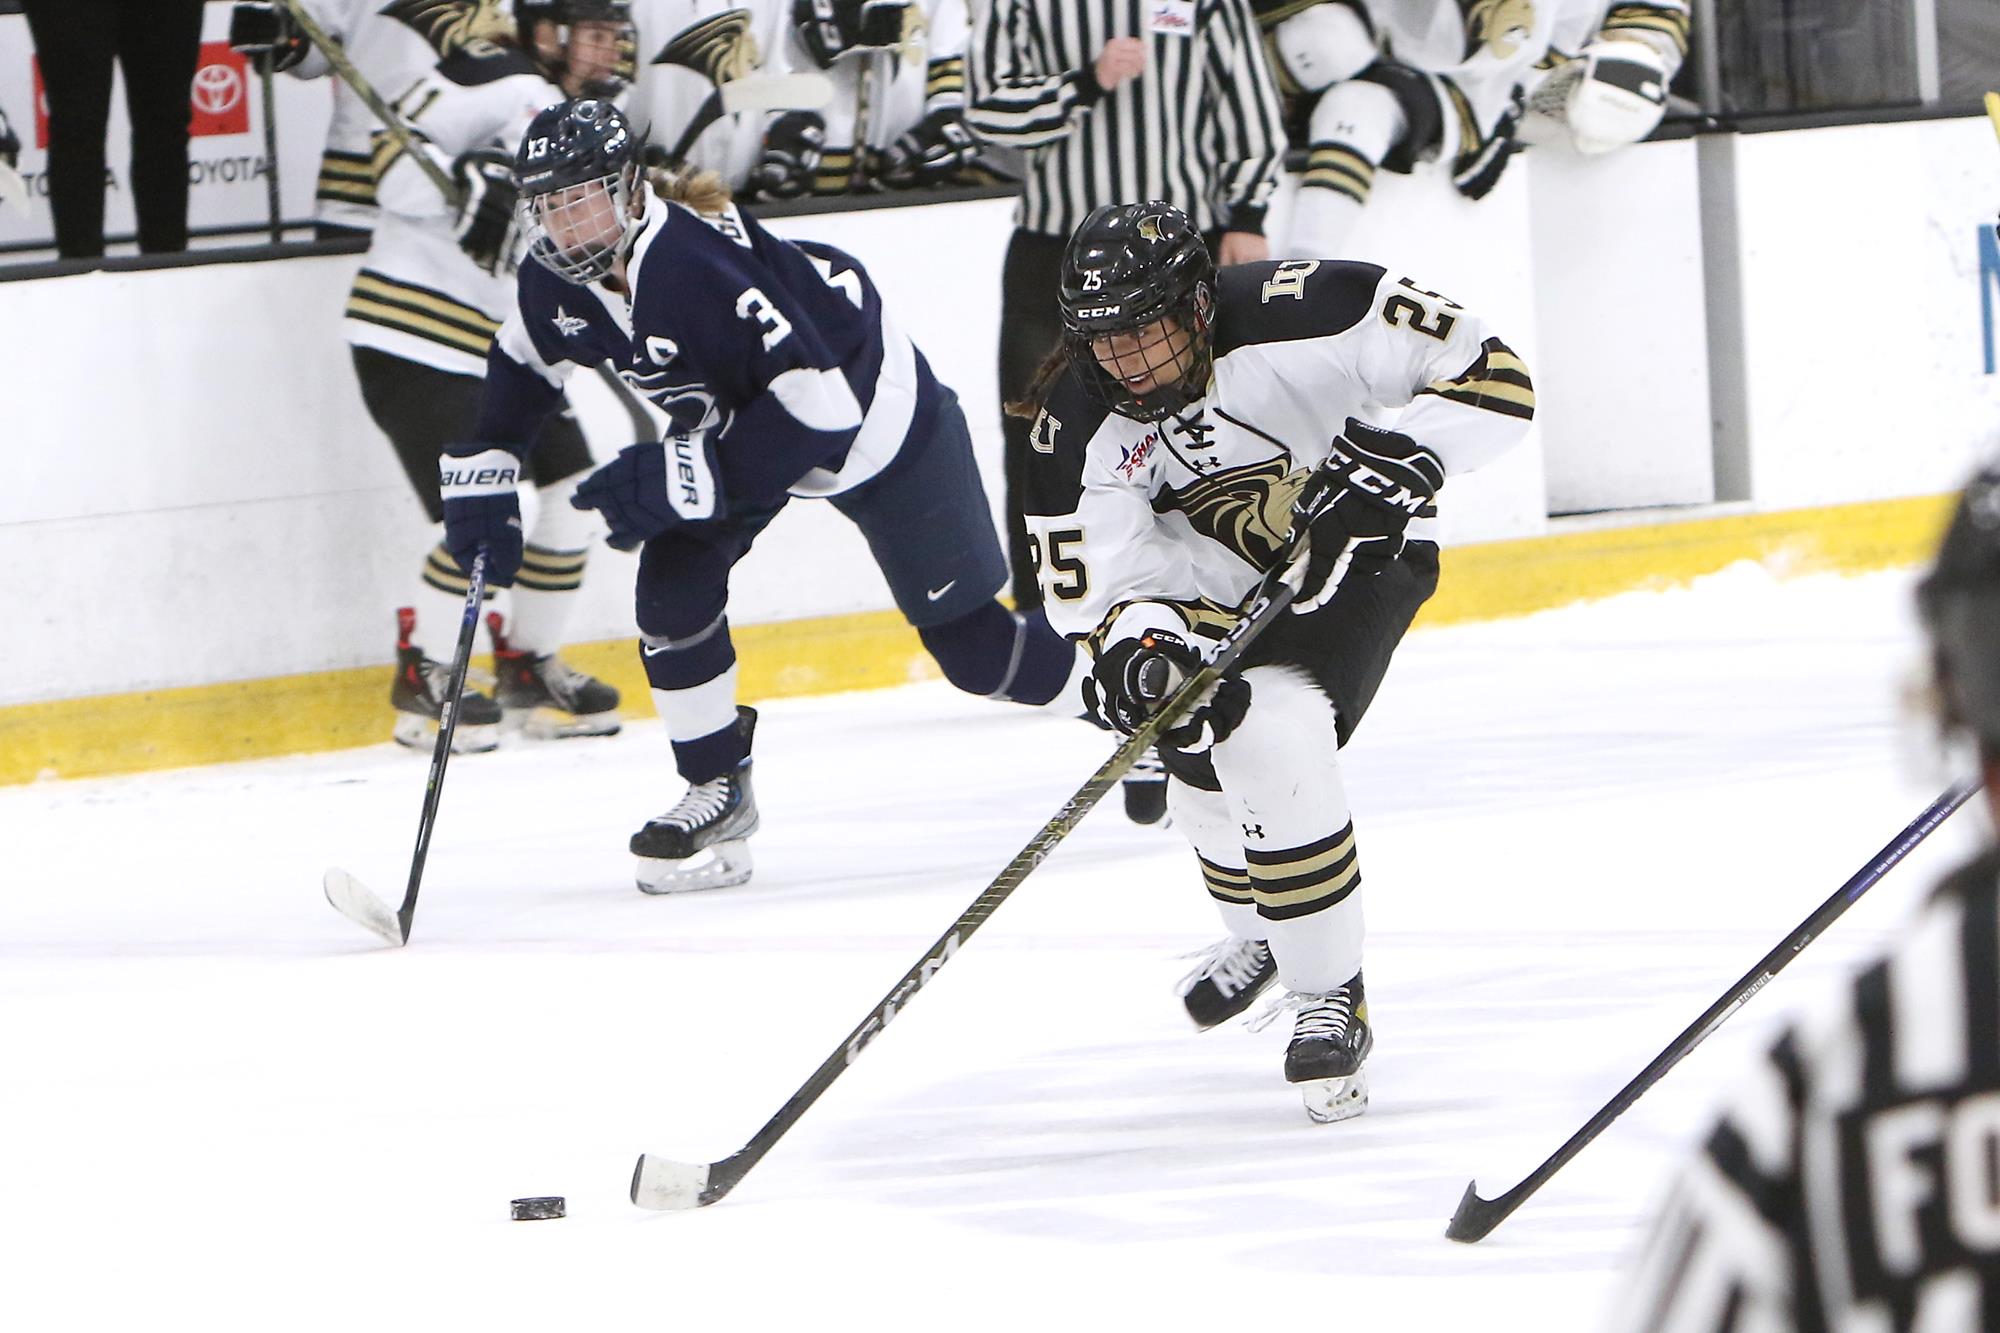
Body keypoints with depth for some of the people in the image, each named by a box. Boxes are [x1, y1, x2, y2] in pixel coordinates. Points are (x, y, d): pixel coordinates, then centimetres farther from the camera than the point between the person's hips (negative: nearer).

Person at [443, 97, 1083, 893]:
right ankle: (718, 795, 5)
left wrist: (687, 478, -39)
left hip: (875, 417, -7)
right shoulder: (559, 282, -15)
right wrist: (482, 474, -1)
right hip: (736, 423, 7)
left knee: (968, 644, 2)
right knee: (673, 584, -12)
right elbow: (523, 364, 8)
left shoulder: (699, 263, -40)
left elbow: (820, 404, -41)